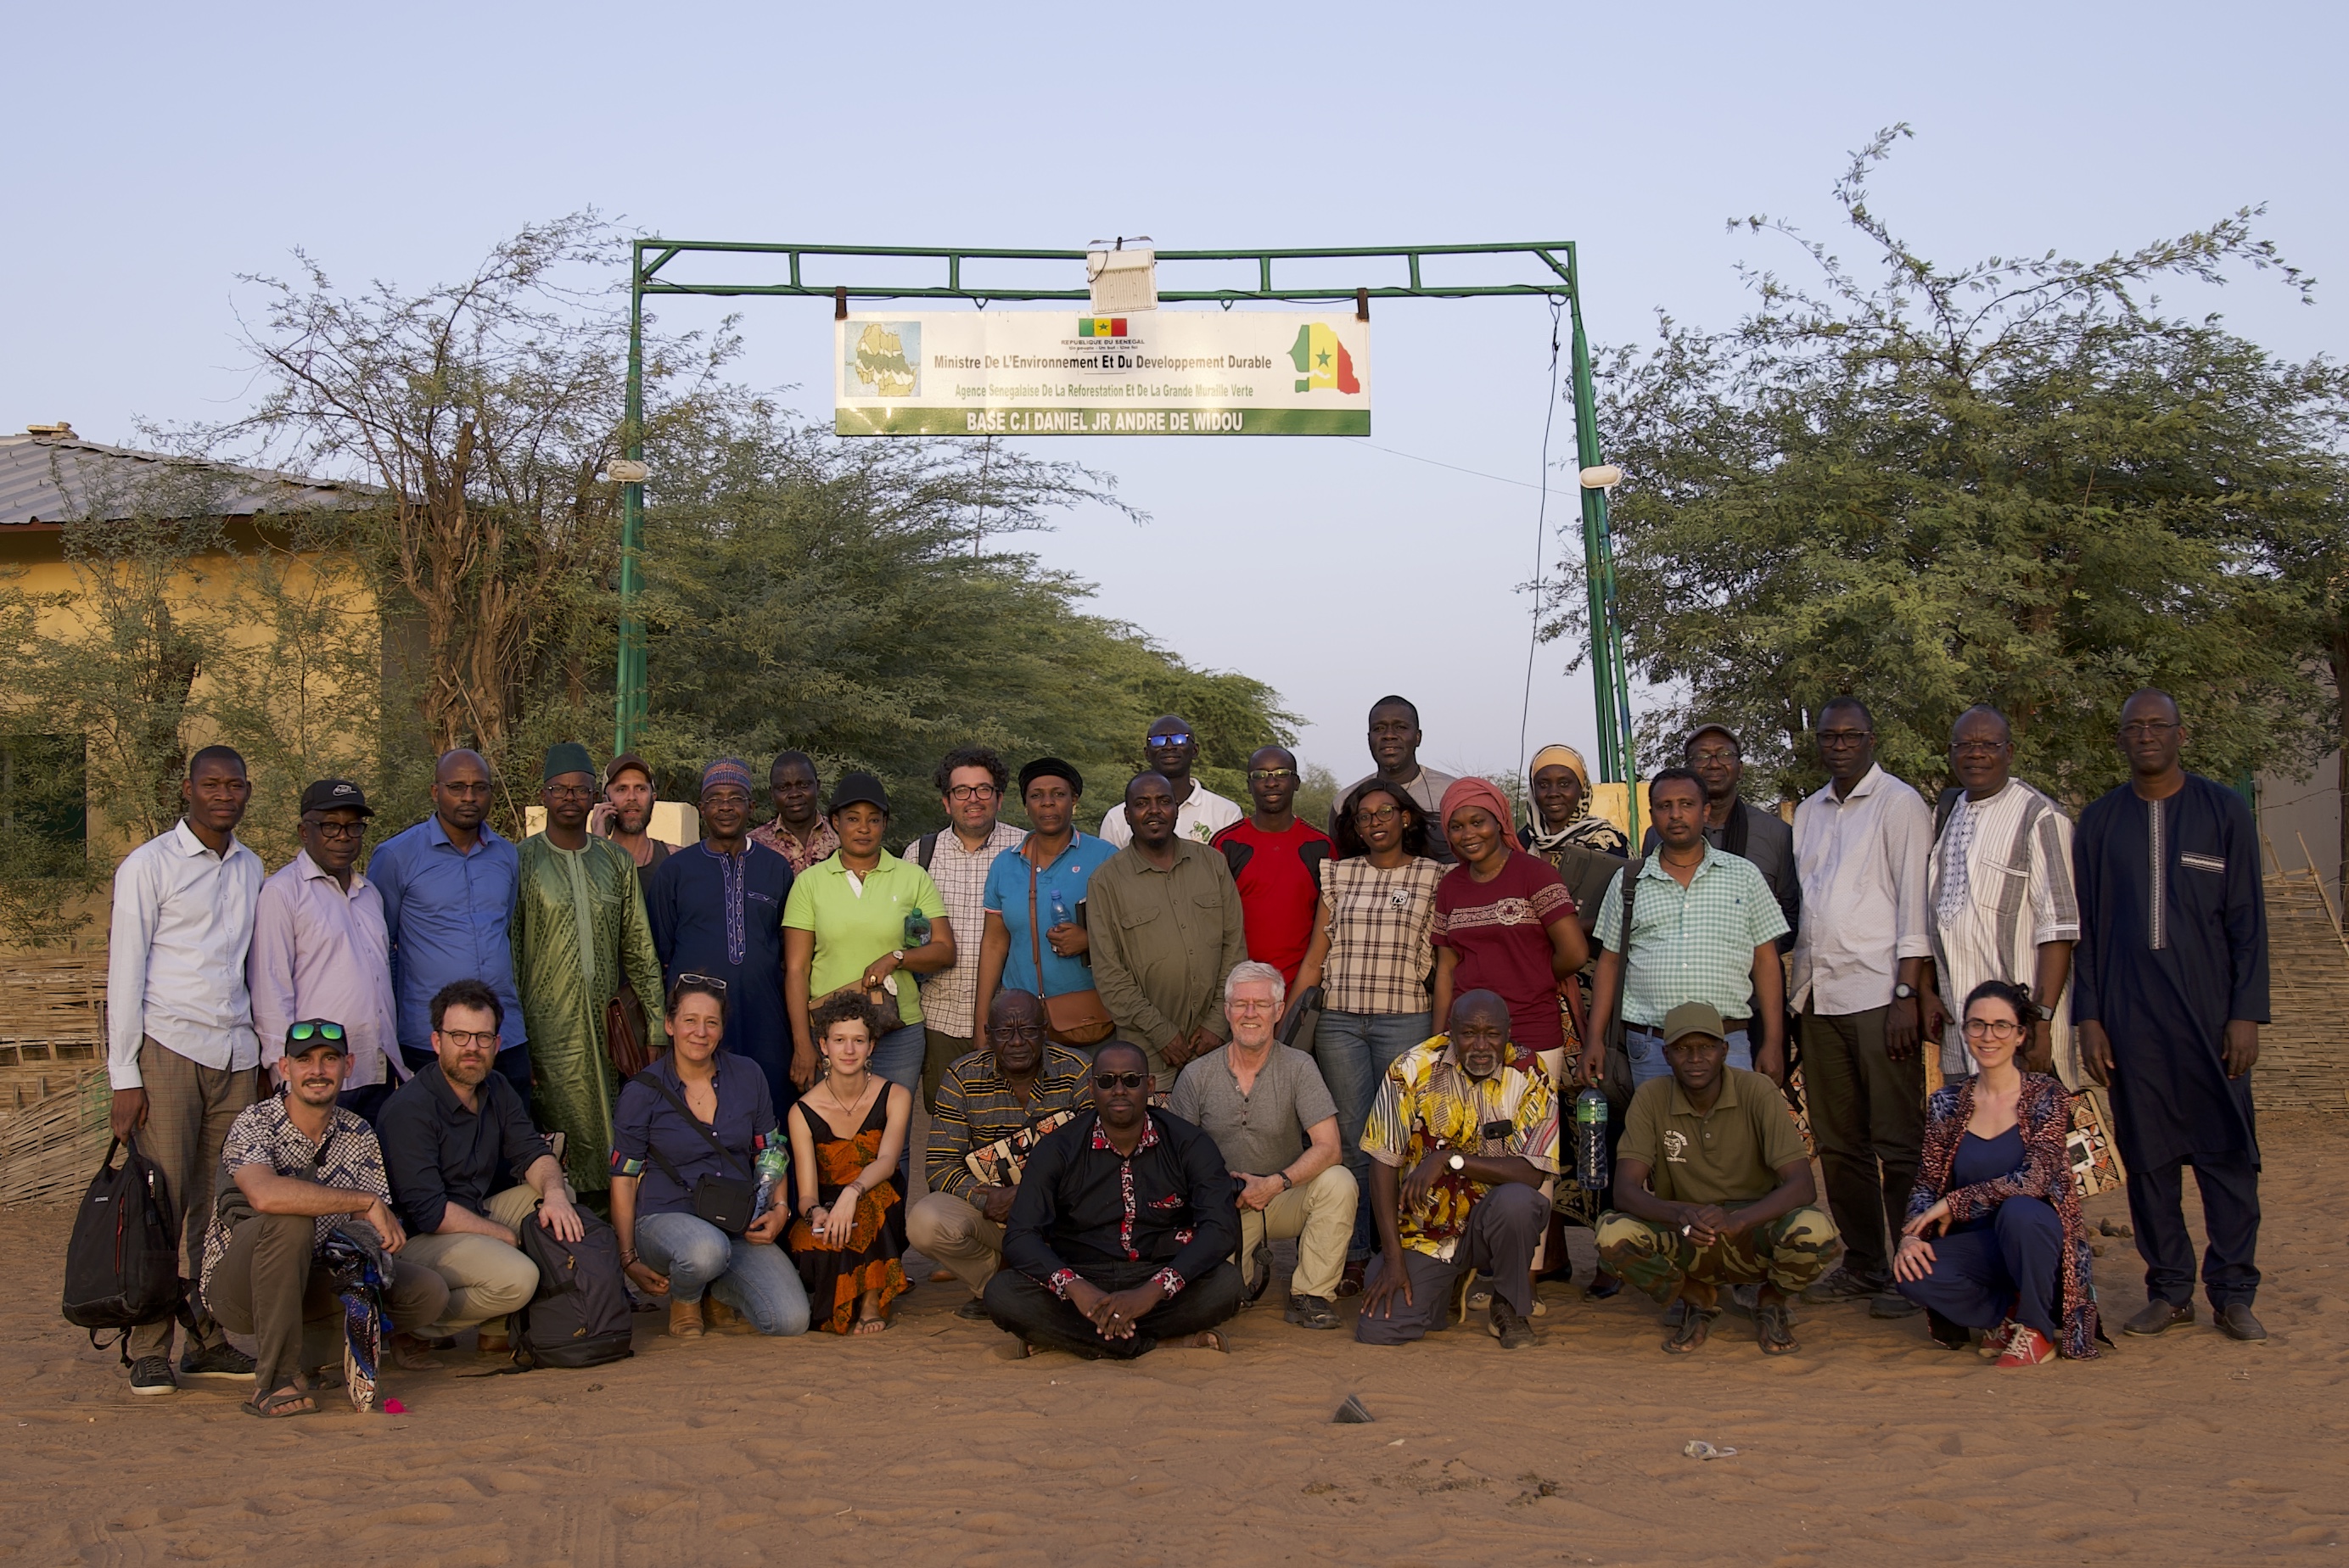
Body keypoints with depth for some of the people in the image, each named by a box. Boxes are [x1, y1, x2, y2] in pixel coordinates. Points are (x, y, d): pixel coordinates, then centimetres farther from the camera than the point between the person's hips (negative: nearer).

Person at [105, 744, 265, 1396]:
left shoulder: (250, 870, 15)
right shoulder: (148, 865, 0)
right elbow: (125, 973, -3)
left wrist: (267, 1055, 12)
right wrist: (123, 1077, -8)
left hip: (234, 1055, 5)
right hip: (168, 1049, -4)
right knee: (161, 1204, -5)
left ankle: (212, 1341, 11)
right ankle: (148, 1351, 2)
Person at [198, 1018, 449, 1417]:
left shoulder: (358, 1134, 2)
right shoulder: (256, 1123, -17)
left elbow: (375, 1228, -1)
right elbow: (265, 1194, -39)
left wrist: (373, 1246, -26)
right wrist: (367, 1202, -33)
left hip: (313, 1281, 5)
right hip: (237, 1287, -4)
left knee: (428, 1291, -17)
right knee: (290, 1216, -37)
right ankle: (277, 1376, -26)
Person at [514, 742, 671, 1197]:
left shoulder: (616, 861, 12)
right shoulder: (522, 861, 1)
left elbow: (640, 950, 13)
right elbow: (508, 953, -1)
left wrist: (656, 1028, 8)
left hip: (610, 1027, 3)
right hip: (549, 1031, -3)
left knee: (616, 1152, 2)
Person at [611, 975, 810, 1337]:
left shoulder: (748, 1077, 5)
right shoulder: (643, 1091, -3)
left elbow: (769, 1155, 14)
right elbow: (623, 1179, -1)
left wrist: (779, 1208, -3)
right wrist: (630, 1260, -7)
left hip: (739, 1225, 3)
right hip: (666, 1219, -3)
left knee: (792, 1320, -19)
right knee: (707, 1250, -41)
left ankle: (718, 1292, 13)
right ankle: (684, 1300, -3)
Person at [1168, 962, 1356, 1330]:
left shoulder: (1298, 1068, -6)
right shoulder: (1197, 1075, -2)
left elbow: (1328, 1148, -15)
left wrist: (1276, 1183, -26)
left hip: (1285, 1199, 0)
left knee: (1337, 1182, -31)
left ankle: (1312, 1292, -9)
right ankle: (1252, 1268, 15)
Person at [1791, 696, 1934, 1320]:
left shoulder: (1899, 804, -1)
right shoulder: (1808, 813, 17)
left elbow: (1913, 900, -7)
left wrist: (1908, 994, -14)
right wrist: (1798, 985, 10)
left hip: (1879, 993, -6)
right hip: (1819, 996, 7)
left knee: (1896, 1141, -4)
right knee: (1838, 1140, 10)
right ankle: (1862, 1264, 19)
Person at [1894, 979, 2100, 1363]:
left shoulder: (2046, 1096, -7)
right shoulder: (1948, 1103, 4)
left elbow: (2035, 1180, -20)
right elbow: (1927, 1185, 3)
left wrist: (1954, 1203, -17)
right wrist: (1912, 1235, -17)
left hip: (2036, 1238, -3)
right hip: (1981, 1248, 3)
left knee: (2019, 1211, -37)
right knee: (1910, 1271, -26)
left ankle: (2036, 1330, -11)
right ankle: (2011, 1314, 0)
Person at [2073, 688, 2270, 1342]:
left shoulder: (2223, 811, 5)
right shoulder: (2100, 821, 9)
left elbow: (2248, 920, 3)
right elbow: (2083, 926, 9)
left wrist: (2247, 1012, -4)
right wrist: (2087, 1015, 2)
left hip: (2209, 1009, -2)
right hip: (2129, 1014, 2)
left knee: (2228, 1151, -2)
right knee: (2146, 1155, 5)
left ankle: (2233, 1292, 9)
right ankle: (2169, 1290, 14)